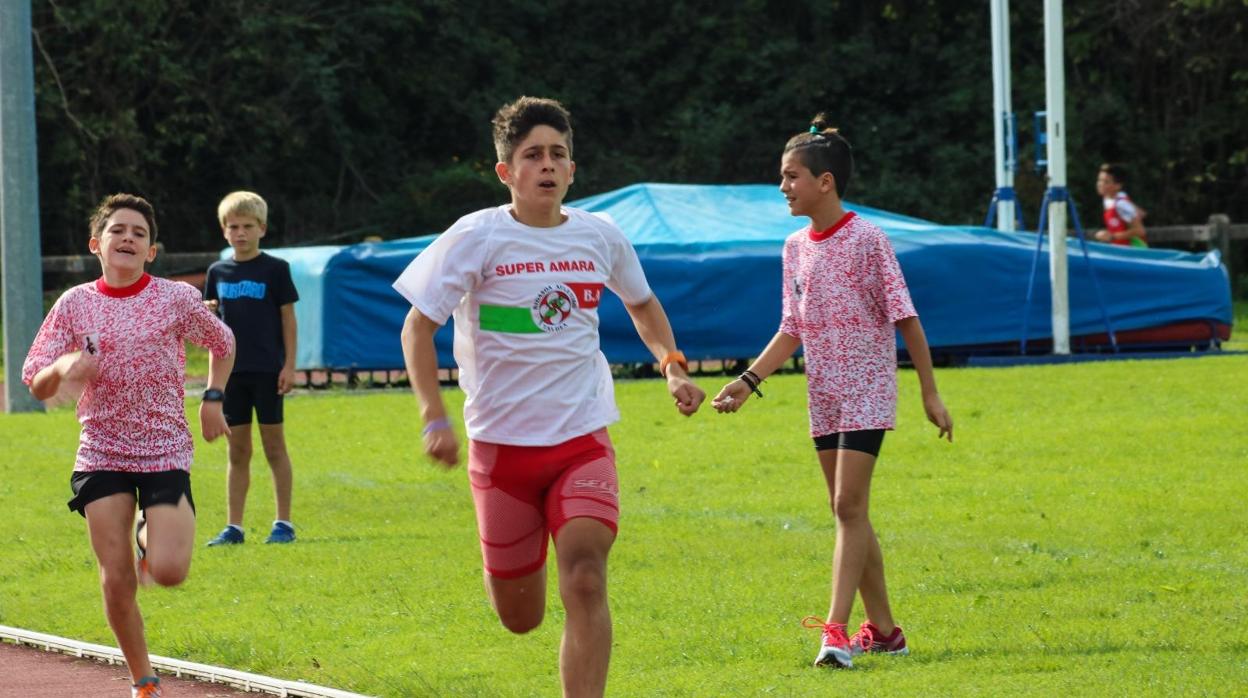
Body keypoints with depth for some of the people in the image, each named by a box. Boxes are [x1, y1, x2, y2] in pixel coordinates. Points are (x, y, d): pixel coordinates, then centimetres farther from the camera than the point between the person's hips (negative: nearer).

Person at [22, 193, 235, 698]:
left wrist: (212, 399, 4)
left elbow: (222, 344, 17)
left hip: (166, 452, -1)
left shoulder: (177, 299, -2)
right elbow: (37, 386, -1)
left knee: (168, 572, -16)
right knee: (116, 581, -5)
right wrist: (63, 368, -23)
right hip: (101, 454, 1)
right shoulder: (75, 304, 0)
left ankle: (150, 537, 21)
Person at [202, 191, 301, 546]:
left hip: (267, 370, -3)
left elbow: (288, 320, -1)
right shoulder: (218, 273, 9)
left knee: (274, 446, 0)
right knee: (237, 451, 6)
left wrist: (289, 366, -7)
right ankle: (233, 526, 8)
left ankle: (283, 523, 6)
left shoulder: (275, 269, -1)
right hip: (231, 370, 3)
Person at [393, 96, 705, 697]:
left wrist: (672, 365, 8)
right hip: (501, 443, -1)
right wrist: (434, 418, -17)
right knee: (519, 619, 8)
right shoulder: (478, 237, -7)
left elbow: (642, 304, 25)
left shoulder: (600, 236, 4)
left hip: (583, 439, 1)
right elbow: (417, 327, -6)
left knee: (585, 581, -21)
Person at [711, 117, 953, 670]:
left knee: (849, 505, -15)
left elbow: (905, 318, -9)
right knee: (848, 512, 9)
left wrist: (930, 393, -10)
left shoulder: (867, 239, -11)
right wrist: (749, 381, 3)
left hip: (866, 391, -7)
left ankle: (836, 630, -21)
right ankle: (882, 629, 17)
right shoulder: (796, 247, 8)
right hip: (823, 396, 7)